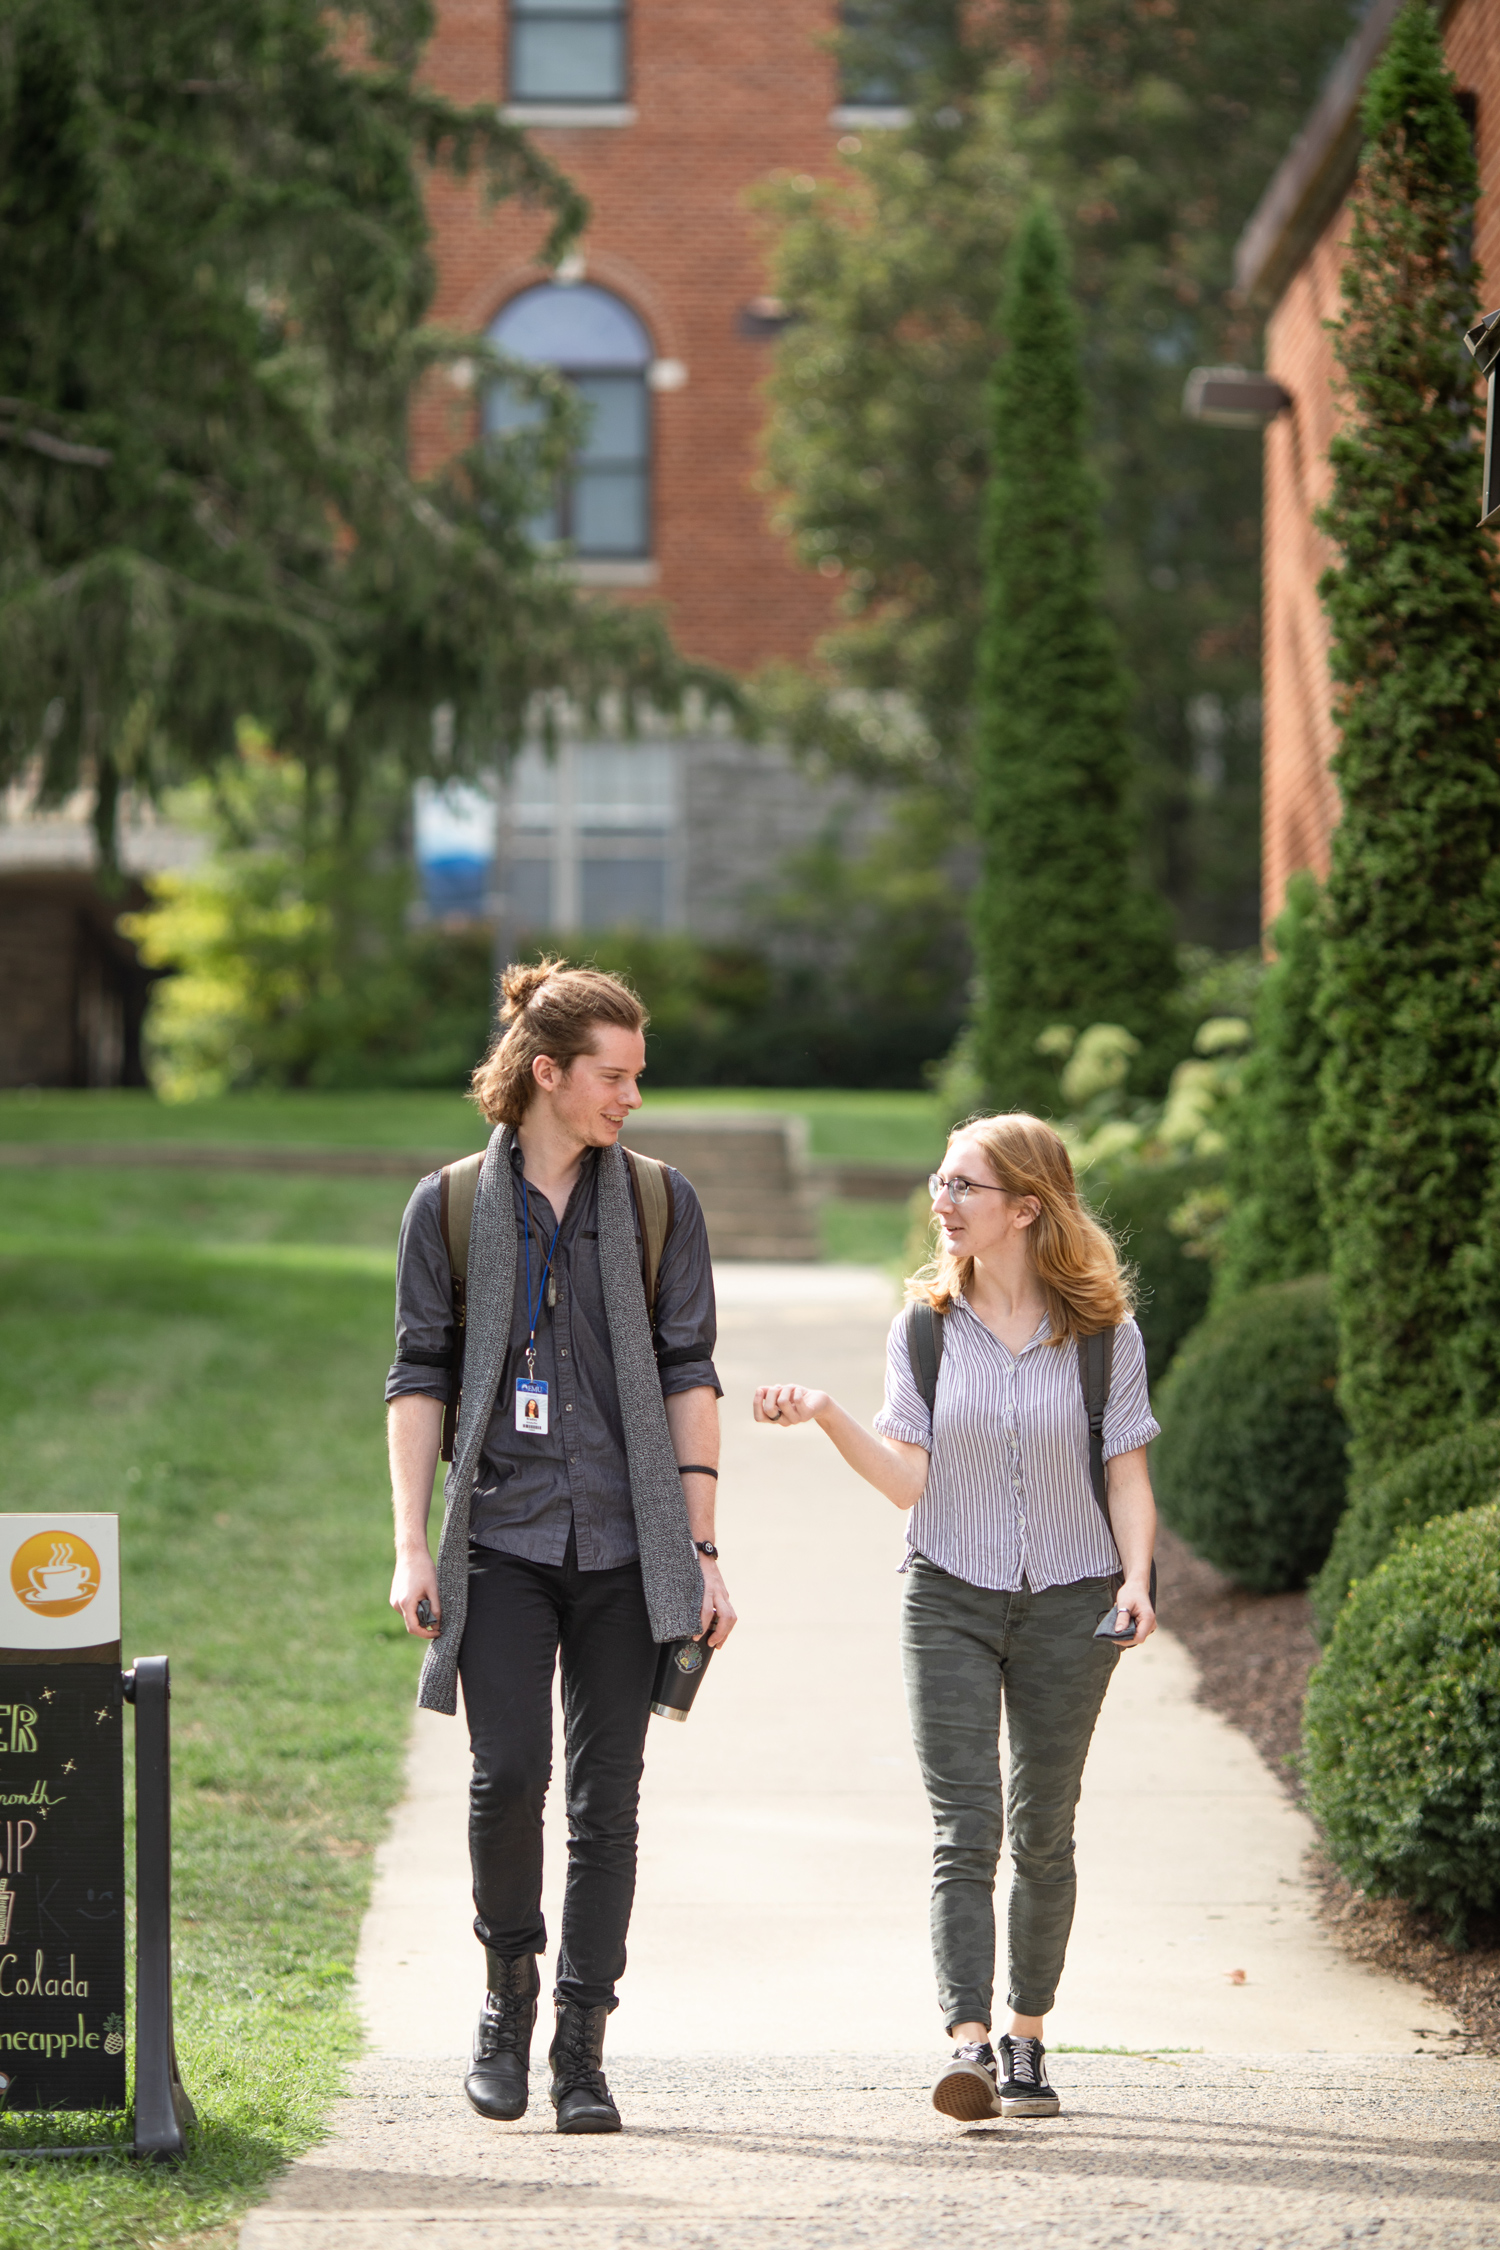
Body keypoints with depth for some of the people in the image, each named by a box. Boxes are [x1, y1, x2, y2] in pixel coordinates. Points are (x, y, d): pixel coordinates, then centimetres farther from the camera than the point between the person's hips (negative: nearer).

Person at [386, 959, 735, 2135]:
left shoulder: (661, 1205, 8)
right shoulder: (450, 1208, 5)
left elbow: (688, 1378, 7)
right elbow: (419, 1378, 5)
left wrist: (701, 1549, 1)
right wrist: (412, 1544, -3)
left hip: (623, 1548, 1)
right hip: (501, 1541, -1)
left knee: (607, 1794, 0)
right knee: (509, 1772, -14)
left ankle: (582, 2047, 8)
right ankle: (509, 1986, 11)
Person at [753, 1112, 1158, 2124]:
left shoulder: (1103, 1335, -1)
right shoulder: (925, 1329, 3)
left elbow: (1129, 1474, 1)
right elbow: (908, 1478, -3)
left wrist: (1136, 1580, -13)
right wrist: (827, 1415, -16)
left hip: (1069, 1604, 0)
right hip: (951, 1596, 0)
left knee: (1042, 1834, 7)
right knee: (963, 1828, -10)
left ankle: (1026, 2040, 19)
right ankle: (969, 2046, -19)